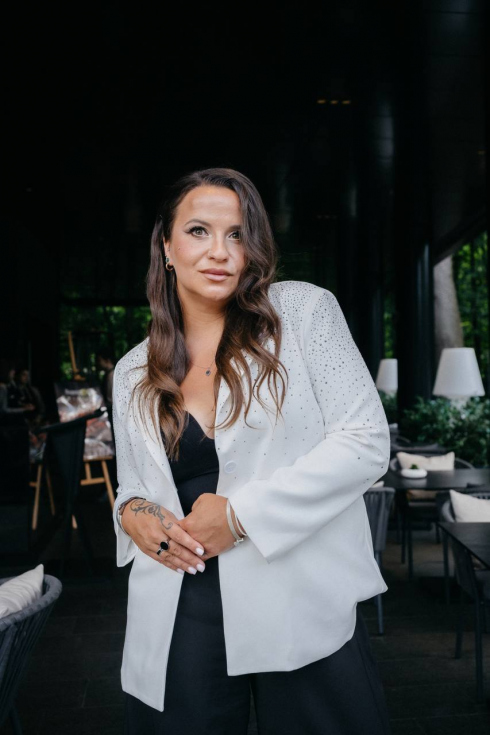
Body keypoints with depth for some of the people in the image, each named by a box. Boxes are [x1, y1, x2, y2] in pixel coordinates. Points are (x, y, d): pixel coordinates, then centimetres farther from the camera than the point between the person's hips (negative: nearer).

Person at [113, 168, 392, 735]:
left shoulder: (303, 310, -4)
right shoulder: (133, 373, 7)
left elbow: (366, 441, -10)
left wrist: (242, 513, -14)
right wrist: (133, 514, -7)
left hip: (303, 608, -2)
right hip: (180, 620, 3)